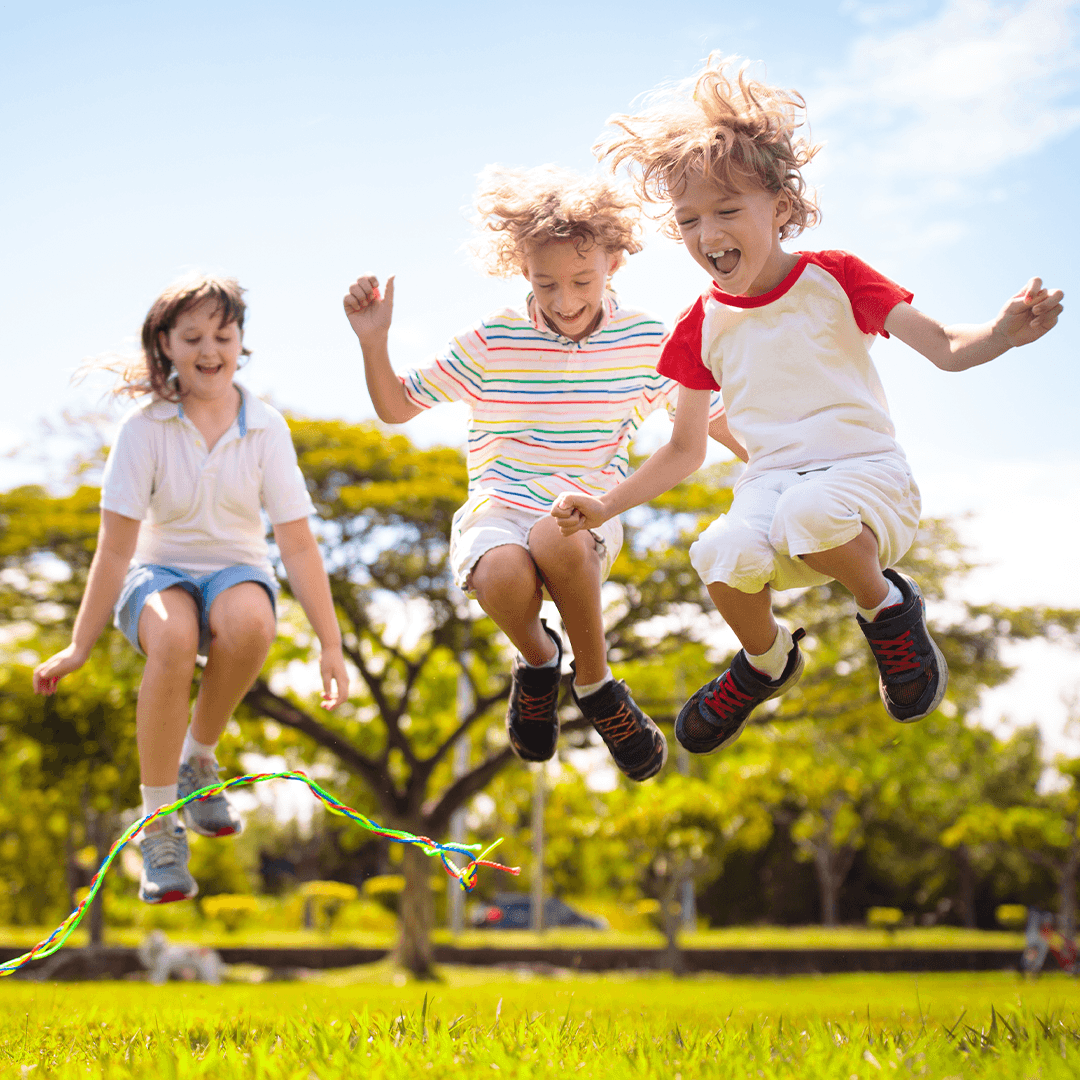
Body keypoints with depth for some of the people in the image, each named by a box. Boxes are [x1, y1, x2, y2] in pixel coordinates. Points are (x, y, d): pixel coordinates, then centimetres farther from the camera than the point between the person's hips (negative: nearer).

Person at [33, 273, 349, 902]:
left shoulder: (265, 427, -6)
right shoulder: (145, 426, -10)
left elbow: (298, 543, -6)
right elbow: (117, 545, -11)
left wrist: (331, 645, -7)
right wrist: (79, 648, -13)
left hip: (237, 572, 1)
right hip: (160, 573, -1)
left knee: (249, 620, -38)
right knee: (173, 638, -38)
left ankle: (198, 759, -10)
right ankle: (159, 824, -24)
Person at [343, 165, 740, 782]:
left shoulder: (643, 342, 1)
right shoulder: (491, 343, -2)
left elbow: (709, 415, 14)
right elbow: (396, 407, 5)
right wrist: (374, 341, -12)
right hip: (499, 510, 0)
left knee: (556, 539, -39)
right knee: (504, 576, -38)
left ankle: (595, 683, -10)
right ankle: (538, 660, 2)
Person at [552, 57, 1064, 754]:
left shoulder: (832, 278, 0)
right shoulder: (701, 329, 9)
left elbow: (945, 348, -5)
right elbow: (685, 452, 18)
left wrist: (1006, 332, -28)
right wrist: (605, 506, 6)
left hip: (867, 473, -3)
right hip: (771, 484, 3)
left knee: (809, 513, -41)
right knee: (722, 555, -33)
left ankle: (887, 606, -7)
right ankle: (767, 659, 3)